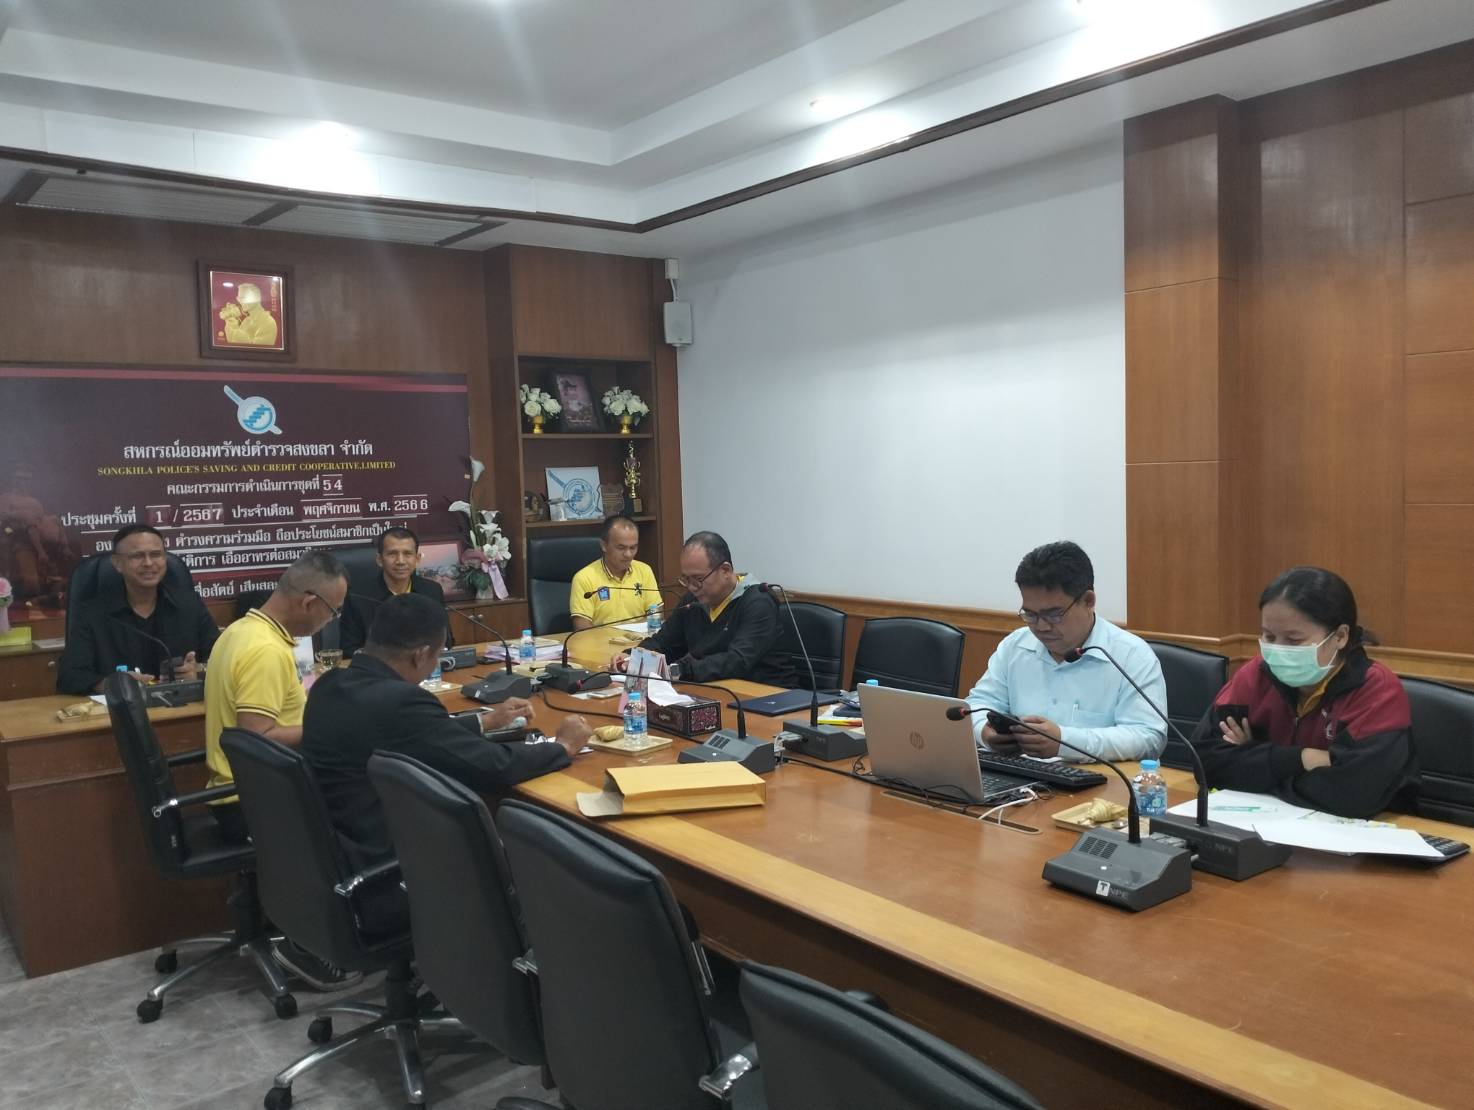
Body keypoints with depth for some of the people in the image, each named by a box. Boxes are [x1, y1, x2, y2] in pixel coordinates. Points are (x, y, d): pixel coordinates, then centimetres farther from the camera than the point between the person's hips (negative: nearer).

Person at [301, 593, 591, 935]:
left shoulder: (330, 686, 2)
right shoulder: (401, 701, -25)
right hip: (378, 887, -8)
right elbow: (494, 766, -19)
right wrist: (563, 746, -2)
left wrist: (485, 721, 25)